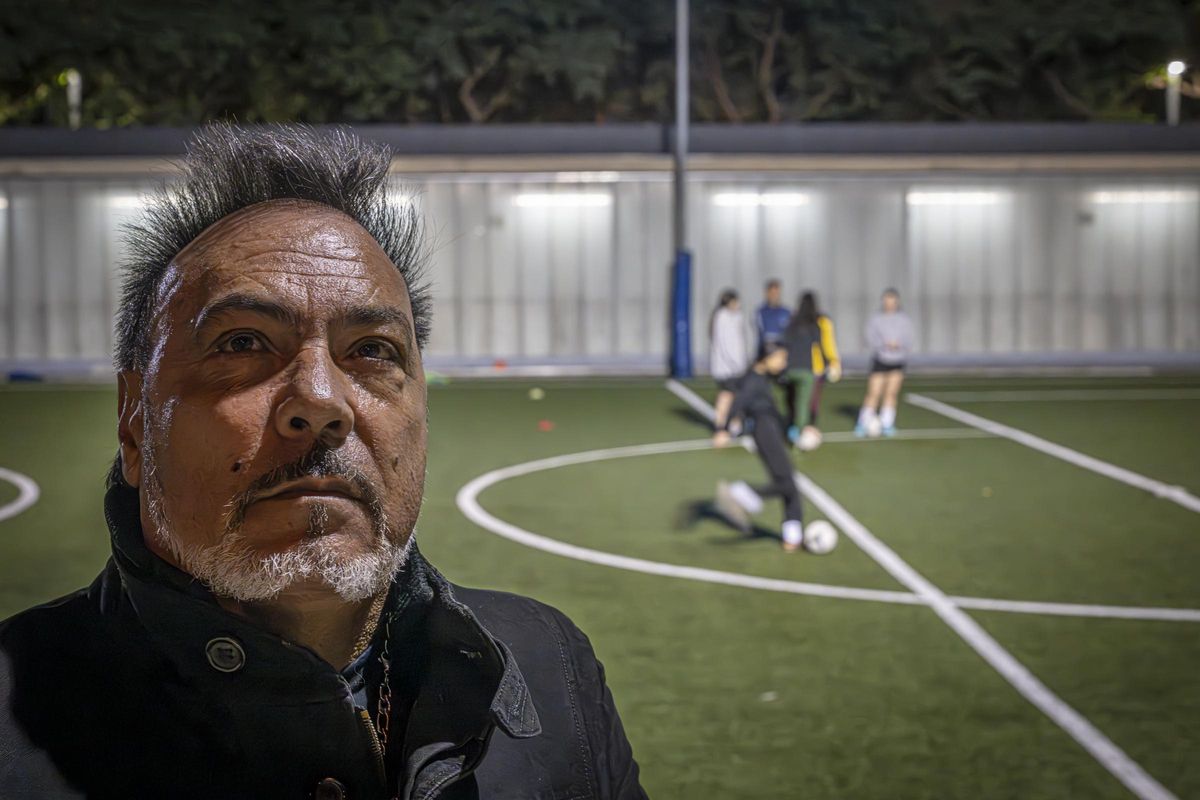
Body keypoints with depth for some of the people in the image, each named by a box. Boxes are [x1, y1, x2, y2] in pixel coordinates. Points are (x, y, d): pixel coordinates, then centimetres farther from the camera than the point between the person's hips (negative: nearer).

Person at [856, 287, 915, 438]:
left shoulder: (904, 320, 2)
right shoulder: (875, 319, -2)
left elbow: (908, 343, 0)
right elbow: (871, 341, -8)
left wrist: (899, 345, -23)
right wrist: (885, 344, -27)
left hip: (897, 362, 2)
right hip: (879, 360, -2)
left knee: (891, 393, -5)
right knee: (873, 393, -7)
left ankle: (886, 425, 6)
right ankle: (863, 424, 4)